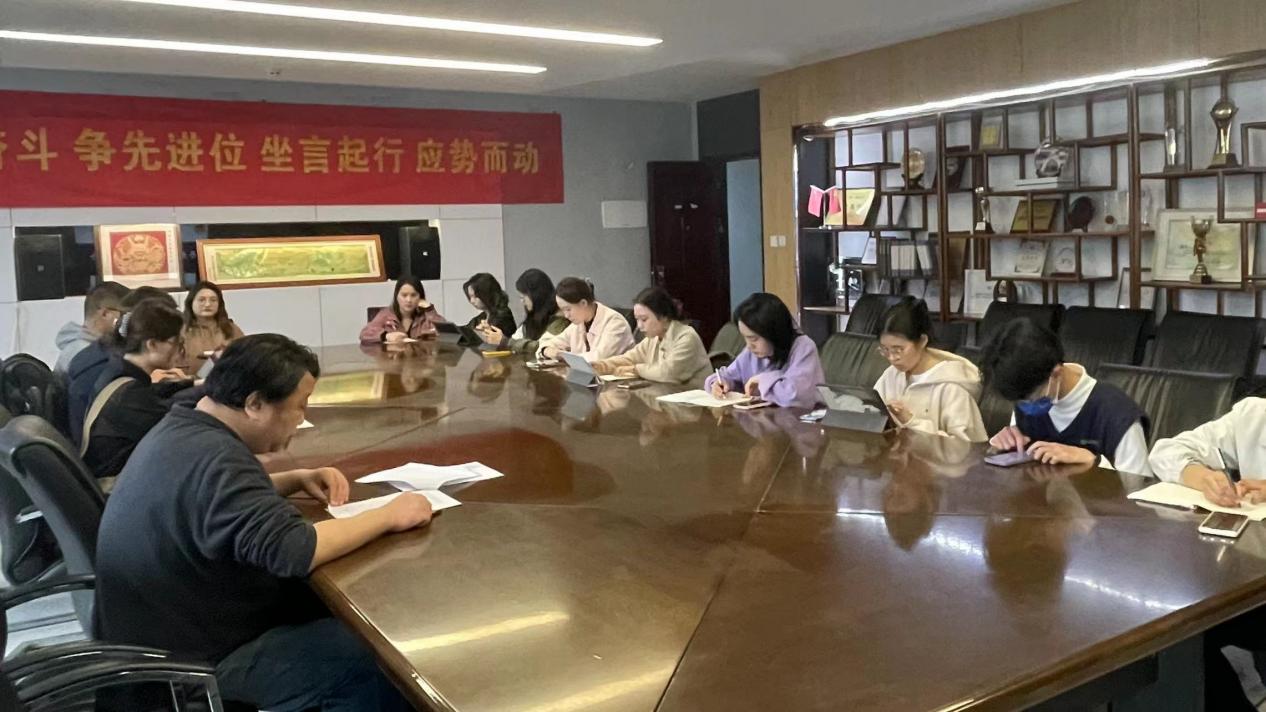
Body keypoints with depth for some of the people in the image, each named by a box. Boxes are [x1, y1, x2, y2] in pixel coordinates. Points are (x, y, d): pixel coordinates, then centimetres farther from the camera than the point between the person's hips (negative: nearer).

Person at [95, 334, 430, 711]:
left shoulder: (183, 430, 2)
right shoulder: (213, 457, -30)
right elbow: (293, 550, -38)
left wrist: (299, 479, 6)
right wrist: (389, 515, -25)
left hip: (177, 624, 10)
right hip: (196, 659, -10)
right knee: (376, 662, -13)